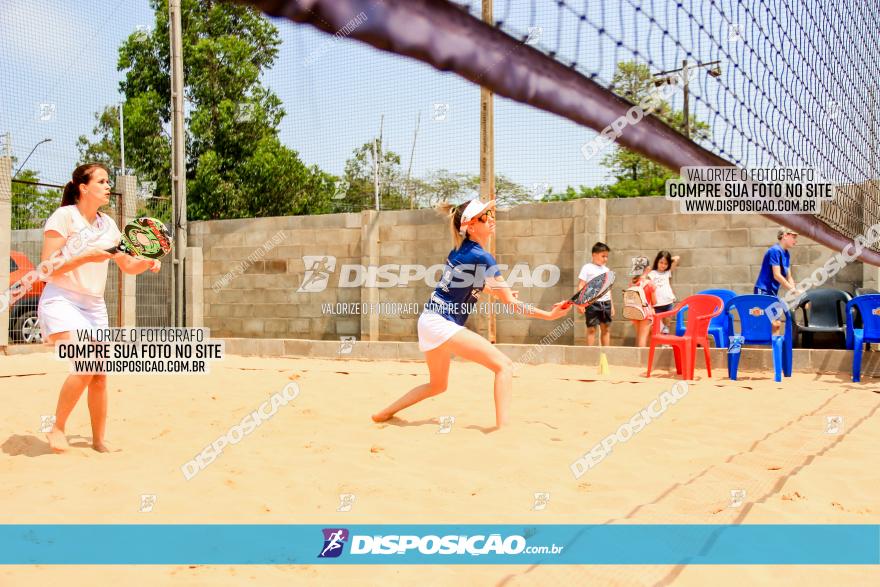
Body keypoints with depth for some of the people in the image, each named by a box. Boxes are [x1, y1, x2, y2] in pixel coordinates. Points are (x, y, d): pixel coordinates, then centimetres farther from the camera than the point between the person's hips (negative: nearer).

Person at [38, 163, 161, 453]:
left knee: (100, 374, 2)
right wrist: (87, 256, -23)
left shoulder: (108, 224, 11)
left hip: (94, 306, 6)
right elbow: (47, 267, -13)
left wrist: (148, 262, -2)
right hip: (61, 301, -6)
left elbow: (128, 265, 18)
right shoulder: (64, 216, -8)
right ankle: (57, 429, -5)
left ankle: (99, 441, 16)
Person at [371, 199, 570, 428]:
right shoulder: (482, 258, -15)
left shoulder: (460, 249, 9)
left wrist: (496, 291, 17)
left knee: (437, 385, 28)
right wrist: (550, 315, -12)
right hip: (443, 324, -10)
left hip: (429, 321, 10)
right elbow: (511, 302, -13)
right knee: (505, 366, -12)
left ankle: (384, 414, 32)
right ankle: (503, 428, -22)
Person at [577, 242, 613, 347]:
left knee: (606, 329, 5)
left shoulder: (606, 270, 16)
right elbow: (581, 286, -4)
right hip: (592, 302, -5)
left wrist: (612, 305, 18)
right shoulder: (587, 268, -1)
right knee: (591, 329, -3)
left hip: (606, 303, 5)